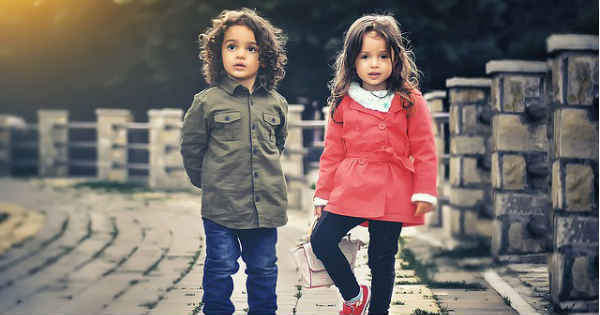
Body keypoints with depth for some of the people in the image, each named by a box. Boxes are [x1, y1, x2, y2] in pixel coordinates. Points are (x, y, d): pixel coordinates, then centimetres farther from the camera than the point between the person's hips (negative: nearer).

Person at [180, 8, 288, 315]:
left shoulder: (275, 103, 4)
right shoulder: (207, 102, -6)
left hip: (266, 205, 3)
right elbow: (191, 147, 4)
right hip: (221, 205, -3)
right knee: (220, 267, 4)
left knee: (264, 269, 13)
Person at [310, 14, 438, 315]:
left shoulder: (410, 101, 0)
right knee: (321, 240, -10)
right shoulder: (343, 103, 6)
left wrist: (424, 193, -7)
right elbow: (332, 153, 10)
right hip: (349, 189, 2)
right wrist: (323, 195, 9)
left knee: (382, 259, 5)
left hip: (391, 194, -2)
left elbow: (424, 151, 0)